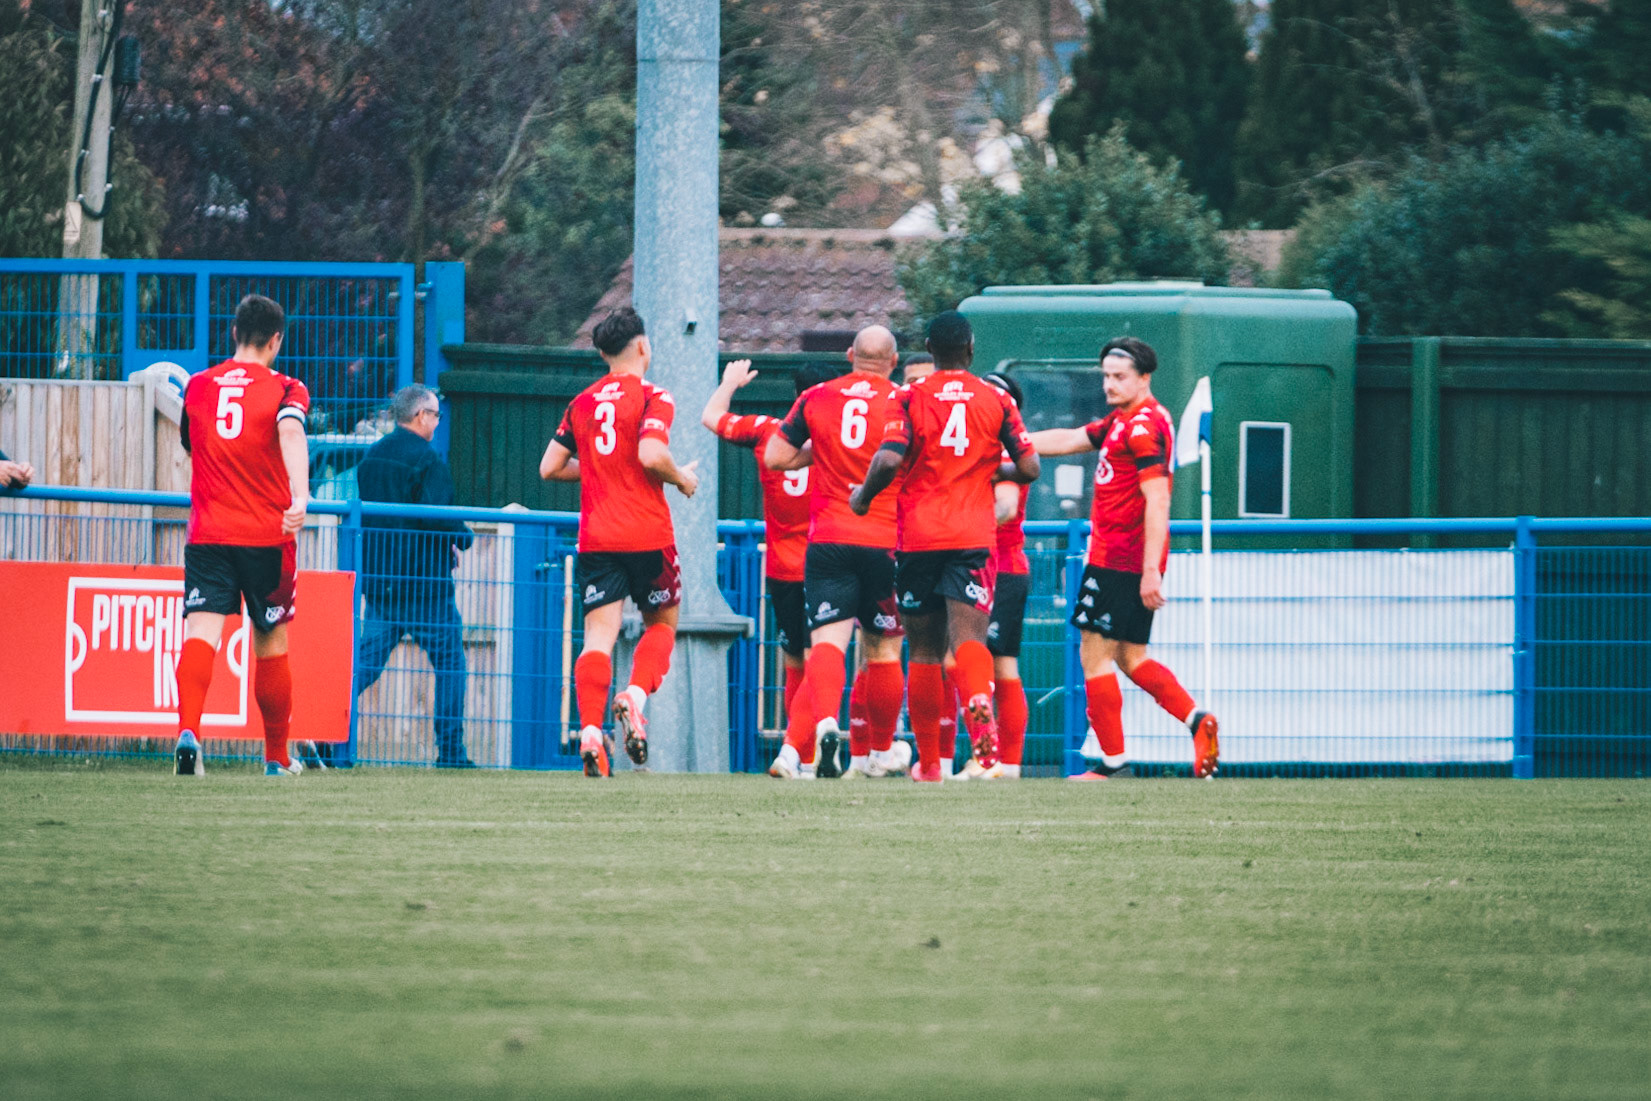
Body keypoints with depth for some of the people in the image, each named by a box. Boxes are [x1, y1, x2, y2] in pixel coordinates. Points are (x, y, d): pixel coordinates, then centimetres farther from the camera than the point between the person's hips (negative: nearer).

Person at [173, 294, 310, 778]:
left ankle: (188, 728, -38)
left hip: (207, 534, 1)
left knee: (200, 632, -12)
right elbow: (291, 432, -24)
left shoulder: (197, 387, 10)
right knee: (272, 643, 13)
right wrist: (299, 496, -37)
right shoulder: (284, 389, -1)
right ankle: (277, 757, 26)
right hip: (267, 535, -1)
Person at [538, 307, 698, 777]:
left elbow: (549, 467, 13)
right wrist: (681, 479, -1)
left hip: (595, 538, 3)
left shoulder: (582, 403, 11)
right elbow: (651, 454, -20)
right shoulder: (652, 398, -5)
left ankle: (590, 730, -19)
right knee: (662, 623, 16)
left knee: (599, 635, -3)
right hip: (647, 535, -3)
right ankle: (636, 695, -9)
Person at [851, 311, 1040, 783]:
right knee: (968, 635, -12)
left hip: (918, 537, 0)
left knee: (925, 650, 10)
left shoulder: (909, 398, 0)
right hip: (973, 536, 0)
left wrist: (863, 496, 4)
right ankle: (979, 697, -47)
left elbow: (889, 460, -14)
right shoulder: (996, 401, 5)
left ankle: (928, 761, 15)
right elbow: (1028, 468, 3)